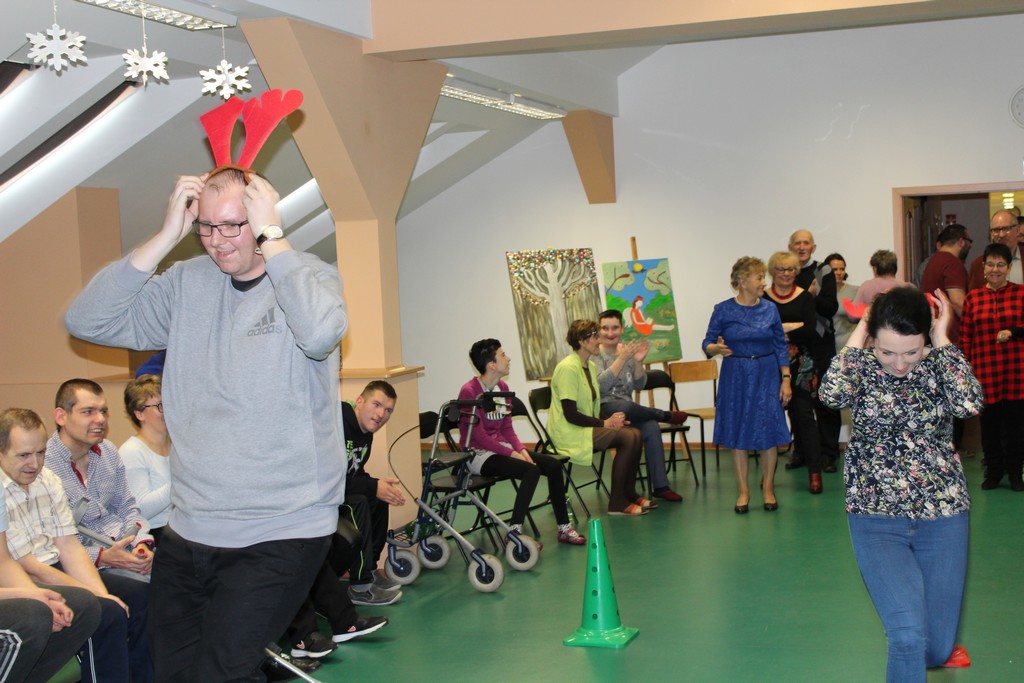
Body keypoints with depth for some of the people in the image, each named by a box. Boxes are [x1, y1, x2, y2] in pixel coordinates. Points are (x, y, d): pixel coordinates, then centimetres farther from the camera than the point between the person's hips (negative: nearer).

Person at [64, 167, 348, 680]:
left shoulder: (310, 276, -6)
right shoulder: (186, 283, 6)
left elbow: (320, 333, -29)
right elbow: (87, 321, -4)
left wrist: (271, 237, -20)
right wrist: (166, 237, -9)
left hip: (280, 537, -5)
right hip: (187, 533, 6)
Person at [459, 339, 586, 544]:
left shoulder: (502, 388, 8)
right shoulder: (469, 392, -17)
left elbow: (507, 428, 11)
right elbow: (479, 435, -19)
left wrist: (521, 449, -7)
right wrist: (512, 453, -20)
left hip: (501, 448, 8)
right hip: (478, 454, -8)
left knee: (553, 465, -7)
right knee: (531, 470, -28)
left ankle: (563, 527, 1)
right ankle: (514, 532, -28)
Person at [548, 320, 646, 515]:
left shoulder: (590, 366, 13)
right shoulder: (568, 368, -16)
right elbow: (570, 414, -21)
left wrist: (611, 419, -3)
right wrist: (604, 423, -16)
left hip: (587, 427, 9)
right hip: (570, 434, -9)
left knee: (635, 435, -8)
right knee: (627, 437, -22)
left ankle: (629, 493, 3)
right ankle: (616, 502, -16)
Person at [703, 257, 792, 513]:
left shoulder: (769, 309, 4)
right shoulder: (723, 310, -2)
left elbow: (781, 346, 6)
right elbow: (707, 343, -1)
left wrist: (786, 379, 0)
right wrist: (716, 348, -25)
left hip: (766, 376, 1)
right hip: (735, 377, -1)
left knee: (769, 431, 0)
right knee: (738, 432, 2)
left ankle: (768, 488, 14)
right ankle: (743, 491, 13)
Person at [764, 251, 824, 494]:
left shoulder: (805, 297, 5)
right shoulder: (763, 299, 5)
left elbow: (811, 329, -6)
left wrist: (780, 328, -10)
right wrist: (794, 326, -10)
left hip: (800, 365, 0)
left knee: (804, 415, -3)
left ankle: (814, 471, 0)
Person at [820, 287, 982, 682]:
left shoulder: (940, 365, -2)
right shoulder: (861, 366, -4)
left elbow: (969, 404, -24)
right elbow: (832, 394, -27)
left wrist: (942, 338, -15)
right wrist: (858, 335, -15)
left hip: (943, 517, 2)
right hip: (875, 519, -2)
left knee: (936, 650, 12)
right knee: (908, 637, -21)